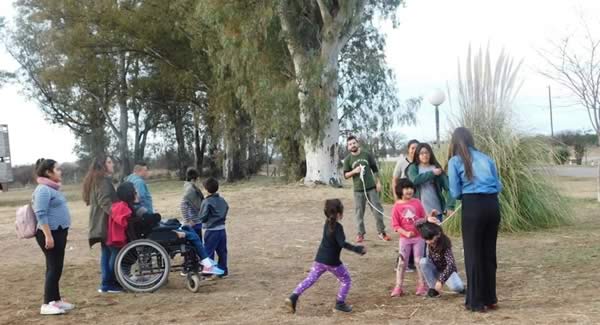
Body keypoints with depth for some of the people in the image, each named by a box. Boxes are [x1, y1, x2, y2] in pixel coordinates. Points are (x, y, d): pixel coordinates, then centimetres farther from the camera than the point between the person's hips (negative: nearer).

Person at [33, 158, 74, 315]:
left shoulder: (53, 188, 14)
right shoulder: (43, 190, -16)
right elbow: (41, 214, -22)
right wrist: (48, 236, -26)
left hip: (59, 232, 10)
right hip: (50, 233, -10)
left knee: (56, 268, 13)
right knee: (53, 267, -8)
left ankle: (56, 299, 19)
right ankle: (47, 304, -4)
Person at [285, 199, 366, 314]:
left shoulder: (327, 222, 5)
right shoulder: (338, 227, -19)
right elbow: (343, 243, -29)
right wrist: (358, 249, -29)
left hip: (320, 258, 7)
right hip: (332, 261, -7)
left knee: (310, 279, 10)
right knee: (346, 280, 12)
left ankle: (293, 298, -1)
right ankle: (340, 303, 14)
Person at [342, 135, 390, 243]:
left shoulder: (367, 155, 4)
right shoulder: (348, 159, 2)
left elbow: (375, 169, 9)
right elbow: (345, 175, 2)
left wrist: (378, 182, 2)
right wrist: (354, 171, -16)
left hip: (371, 187, 1)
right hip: (358, 190, 0)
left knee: (377, 210, 1)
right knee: (359, 212, 3)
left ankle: (381, 232, 10)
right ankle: (361, 233, 13)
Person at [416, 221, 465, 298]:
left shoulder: (444, 243, -27)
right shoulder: (429, 244, -14)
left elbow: (451, 264, -34)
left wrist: (441, 280, -40)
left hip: (448, 270, -4)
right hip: (435, 270, 4)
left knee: (456, 287, -33)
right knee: (423, 261, -28)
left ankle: (460, 287, 7)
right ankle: (433, 288, -15)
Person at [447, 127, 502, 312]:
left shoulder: (455, 161, 3)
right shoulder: (486, 158, 17)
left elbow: (455, 193, 2)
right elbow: (498, 187, 16)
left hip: (473, 207, -5)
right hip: (492, 205, 5)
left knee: (473, 254, 5)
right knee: (489, 252, 15)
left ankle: (476, 302, 10)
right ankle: (490, 299, 23)